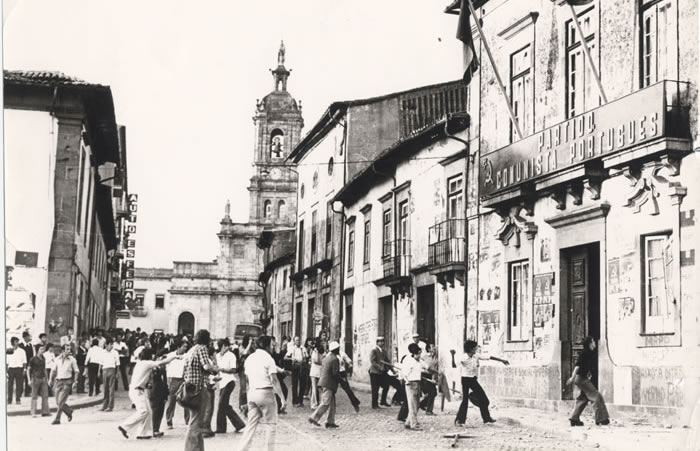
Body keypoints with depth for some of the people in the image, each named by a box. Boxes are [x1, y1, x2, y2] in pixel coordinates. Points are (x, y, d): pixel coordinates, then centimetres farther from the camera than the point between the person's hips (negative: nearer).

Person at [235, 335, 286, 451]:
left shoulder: (249, 358, 12)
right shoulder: (268, 358, -8)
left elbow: (248, 379, 15)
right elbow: (274, 380, -13)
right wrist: (282, 398, -12)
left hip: (252, 393, 6)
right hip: (265, 392, -6)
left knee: (251, 424, 9)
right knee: (270, 424, 4)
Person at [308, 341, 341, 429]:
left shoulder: (326, 358, 13)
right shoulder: (334, 359, -14)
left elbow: (322, 369, 17)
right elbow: (335, 373, -18)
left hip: (323, 382, 9)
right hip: (329, 384, -9)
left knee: (332, 403, 12)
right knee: (325, 403, -7)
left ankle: (330, 422, 12)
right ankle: (314, 418, -7)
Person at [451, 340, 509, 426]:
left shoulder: (476, 356, -2)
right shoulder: (463, 358, -18)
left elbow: (489, 357, 2)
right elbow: (454, 365, -30)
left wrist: (502, 360, 5)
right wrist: (452, 355, -41)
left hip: (473, 380, 6)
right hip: (465, 380, -6)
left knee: (483, 399, 7)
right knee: (465, 400, -10)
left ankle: (487, 418, 20)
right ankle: (459, 420, -2)